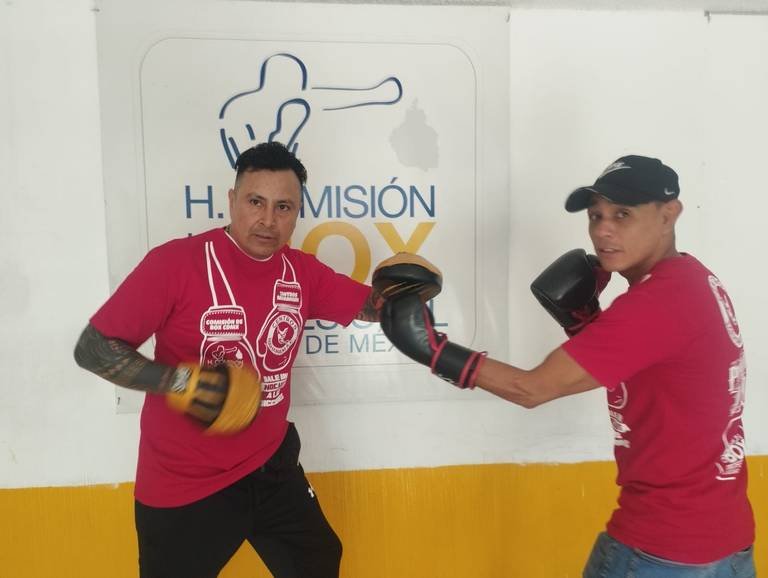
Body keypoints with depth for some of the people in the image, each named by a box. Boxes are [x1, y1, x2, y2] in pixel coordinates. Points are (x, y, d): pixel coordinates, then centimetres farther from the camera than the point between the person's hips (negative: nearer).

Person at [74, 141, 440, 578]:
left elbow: (373, 306, 6)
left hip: (271, 467, 5)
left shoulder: (302, 272, -4)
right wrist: (179, 381, -26)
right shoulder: (177, 262, -19)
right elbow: (92, 349, -15)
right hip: (185, 486, -5)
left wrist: (408, 289, -15)